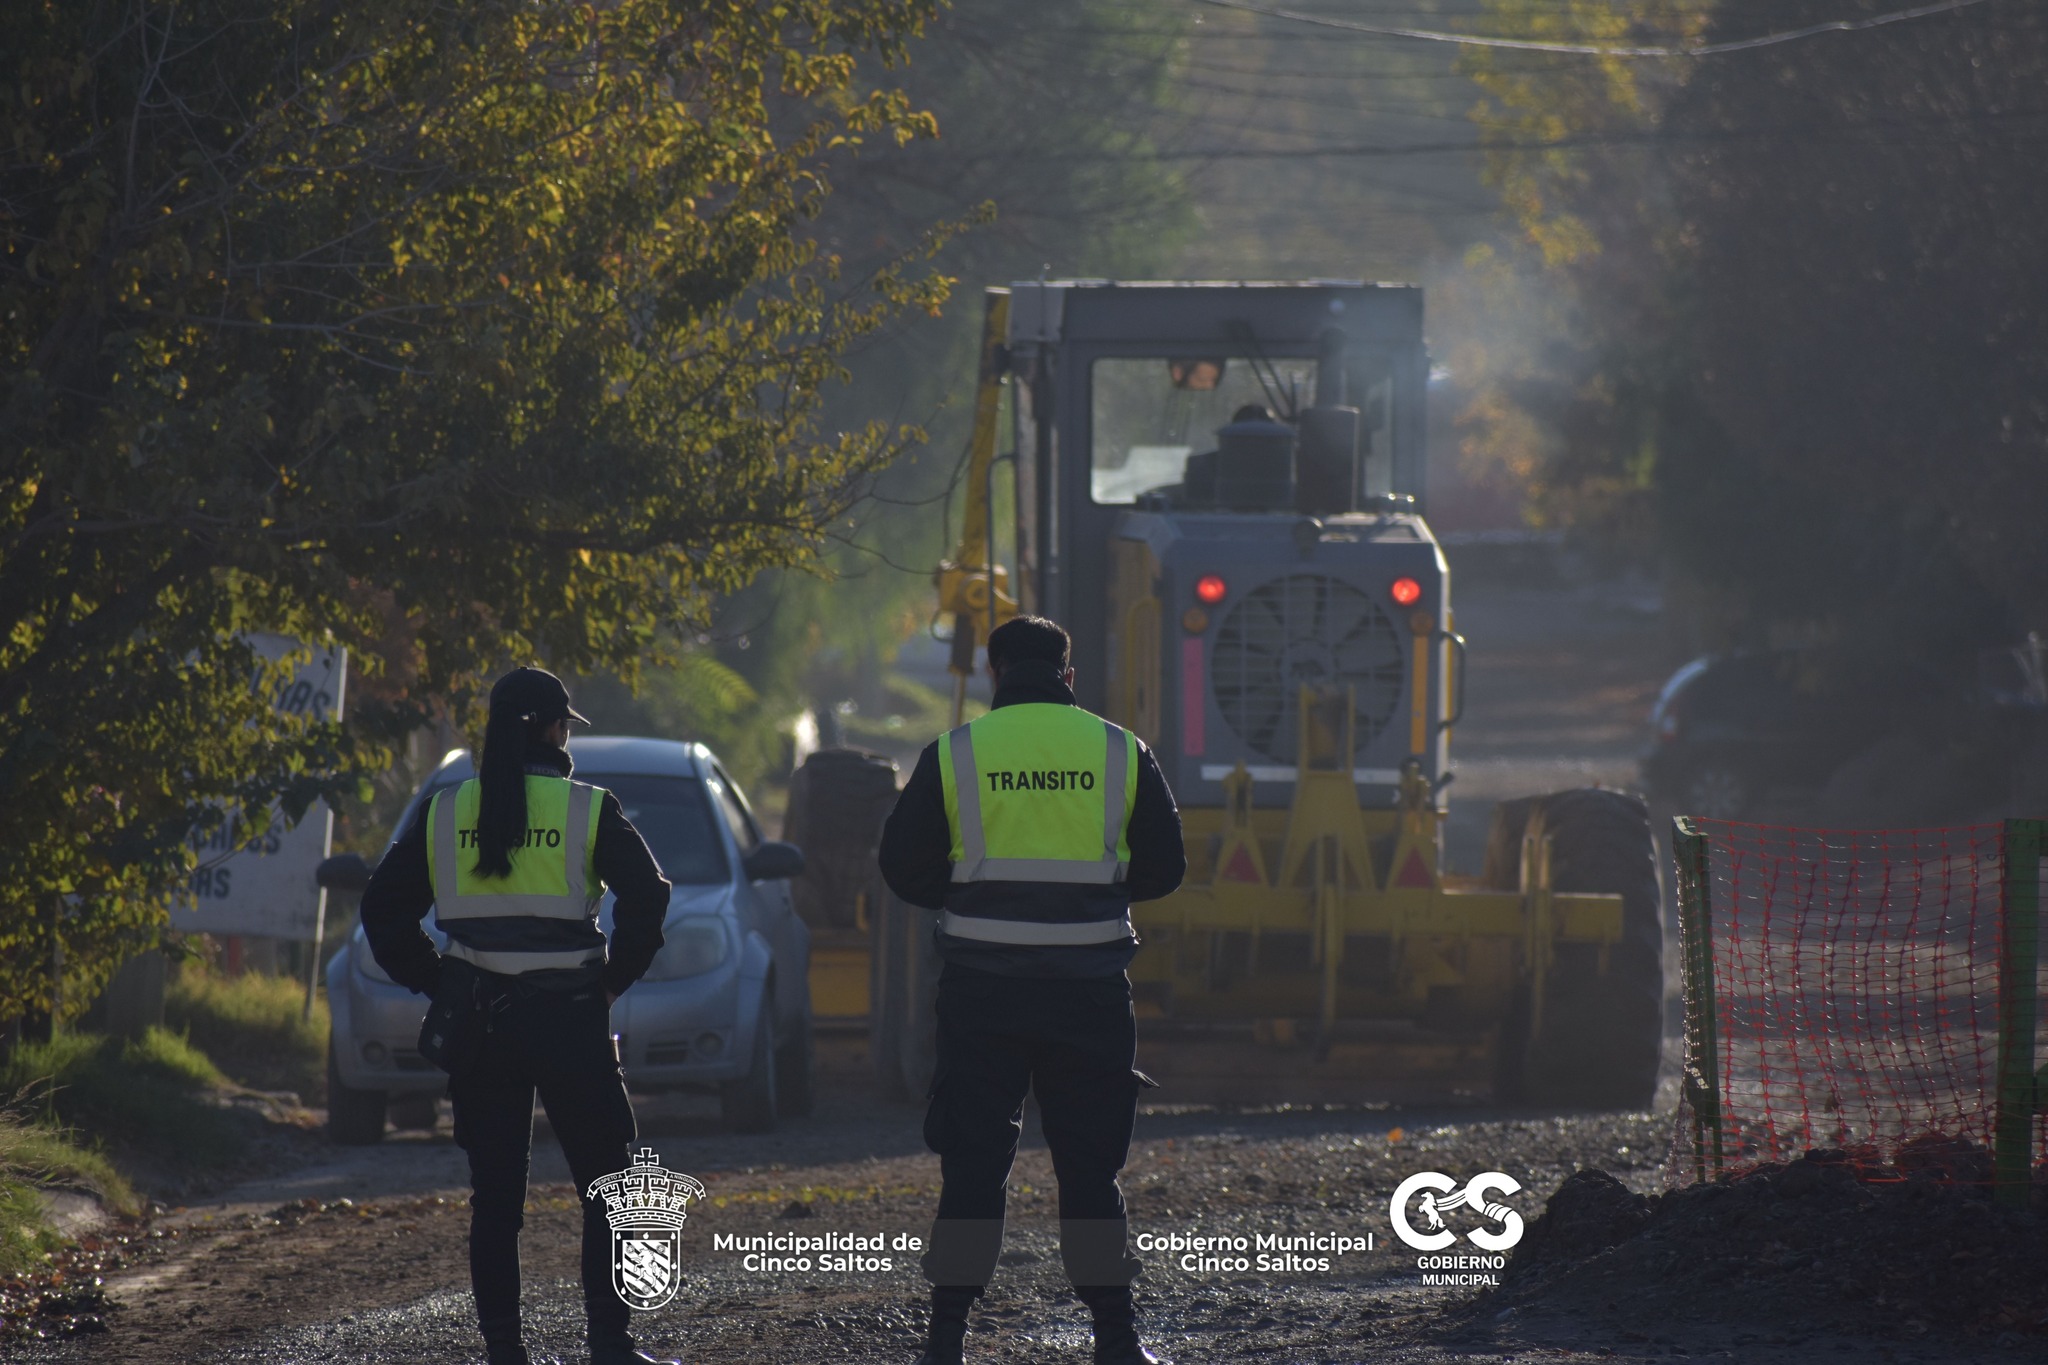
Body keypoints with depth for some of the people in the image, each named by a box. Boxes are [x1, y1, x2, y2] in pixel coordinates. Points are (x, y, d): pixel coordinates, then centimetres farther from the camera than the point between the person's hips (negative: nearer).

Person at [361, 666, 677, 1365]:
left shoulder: (444, 813, 6)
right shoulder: (588, 810, -4)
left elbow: (383, 908, 6)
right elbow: (647, 896, -11)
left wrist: (435, 984, 9)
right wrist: (613, 979, 0)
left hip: (476, 1020, 3)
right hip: (568, 1018, -3)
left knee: (494, 1195, 8)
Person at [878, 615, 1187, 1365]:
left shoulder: (953, 755, -1)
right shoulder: (1119, 753, 2)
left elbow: (903, 867, 2)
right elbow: (1163, 867, 8)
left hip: (981, 990, -1)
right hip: (1090, 988, 1)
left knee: (971, 1167, 4)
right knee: (1091, 1168, 8)